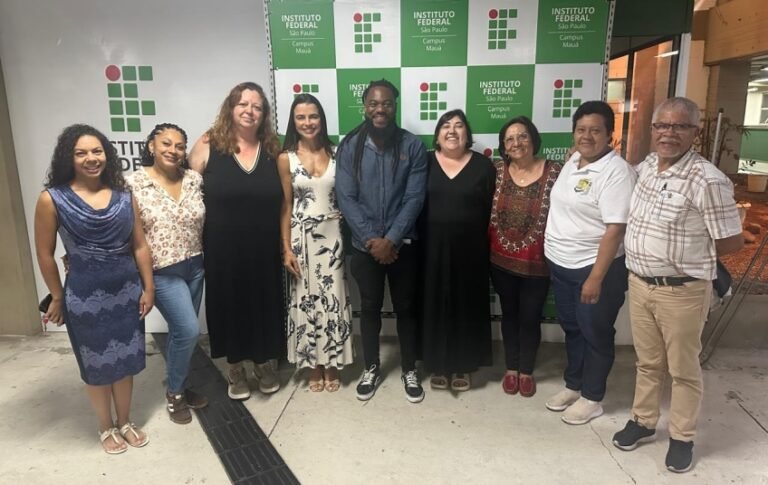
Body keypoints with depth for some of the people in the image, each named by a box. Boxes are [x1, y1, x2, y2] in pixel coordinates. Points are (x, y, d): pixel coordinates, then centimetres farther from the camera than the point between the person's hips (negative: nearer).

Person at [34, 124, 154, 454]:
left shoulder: (123, 196, 0)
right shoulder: (52, 199, -10)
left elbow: (140, 246, 2)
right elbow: (45, 254, -3)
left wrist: (148, 288, 0)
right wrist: (57, 297, 2)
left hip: (127, 291, 3)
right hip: (85, 296, -3)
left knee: (126, 360, 15)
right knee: (97, 365, 14)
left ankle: (125, 422, 36)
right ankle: (106, 427, 36)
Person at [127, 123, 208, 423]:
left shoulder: (195, 180, 1)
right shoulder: (134, 183, -9)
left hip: (194, 267, 5)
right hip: (161, 272, -4)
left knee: (181, 331, 15)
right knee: (189, 331, -10)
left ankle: (179, 387, 33)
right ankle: (174, 393, 14)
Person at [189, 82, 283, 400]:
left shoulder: (273, 149, 1)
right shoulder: (208, 146, -6)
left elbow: (284, 202, 4)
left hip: (264, 250, 2)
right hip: (222, 250, -1)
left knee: (263, 306, 13)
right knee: (230, 307, 12)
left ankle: (263, 364, 35)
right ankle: (235, 369, 33)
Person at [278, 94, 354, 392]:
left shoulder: (335, 153, 2)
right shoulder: (286, 158, -1)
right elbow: (285, 206, -2)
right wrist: (286, 248, -7)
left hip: (332, 234, 1)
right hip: (301, 237, -1)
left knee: (333, 297, 5)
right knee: (306, 298, 7)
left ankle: (332, 364, 22)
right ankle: (314, 365, 23)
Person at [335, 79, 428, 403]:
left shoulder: (413, 146, -6)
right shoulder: (349, 147, -4)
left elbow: (414, 199, -9)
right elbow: (346, 198, -7)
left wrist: (391, 240, -17)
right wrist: (371, 239, -15)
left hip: (403, 244, 0)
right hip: (365, 245, 1)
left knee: (406, 308, 12)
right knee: (370, 308, 14)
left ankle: (409, 370, 31)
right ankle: (371, 369, 33)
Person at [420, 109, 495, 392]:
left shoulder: (483, 165, 0)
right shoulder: (425, 162, 1)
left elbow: (492, 209, 1)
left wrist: (486, 245, -2)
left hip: (470, 250, 0)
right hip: (433, 249, 0)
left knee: (467, 306, 8)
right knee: (436, 305, 8)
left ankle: (463, 367, 25)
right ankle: (438, 366, 24)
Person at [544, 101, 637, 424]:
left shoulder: (616, 172, -18)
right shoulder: (572, 161, 8)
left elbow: (615, 229, -22)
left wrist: (596, 277, -24)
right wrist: (551, 249, 14)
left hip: (595, 267, -7)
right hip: (561, 264, 8)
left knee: (595, 334, 8)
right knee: (571, 328, 19)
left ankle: (592, 398, 26)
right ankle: (573, 385, 37)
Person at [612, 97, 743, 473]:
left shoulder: (707, 181, -19)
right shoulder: (645, 167, 2)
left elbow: (732, 241, -12)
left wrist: (687, 256, -4)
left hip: (682, 291, -6)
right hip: (639, 283, 6)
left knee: (683, 368, 13)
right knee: (647, 361, 21)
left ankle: (682, 438, 31)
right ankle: (643, 422, 38)